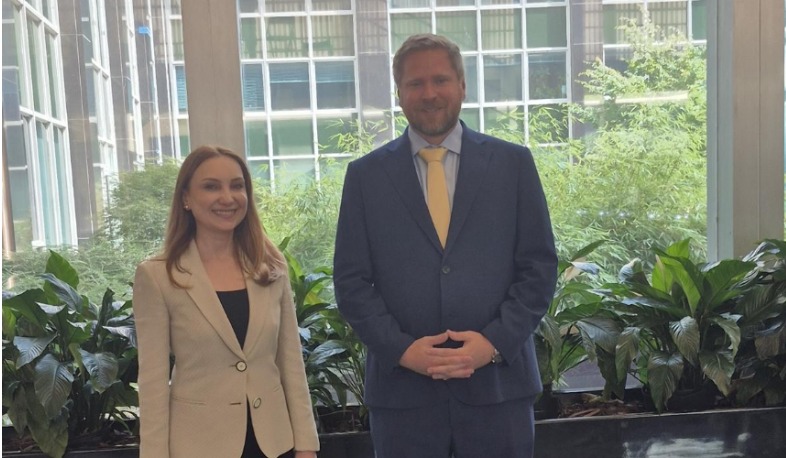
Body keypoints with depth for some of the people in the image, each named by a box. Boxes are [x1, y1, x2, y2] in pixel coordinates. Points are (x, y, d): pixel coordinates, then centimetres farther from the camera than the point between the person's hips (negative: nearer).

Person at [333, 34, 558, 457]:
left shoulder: (513, 163, 4)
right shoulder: (365, 175, 4)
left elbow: (539, 266, 2)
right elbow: (351, 280, 2)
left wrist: (494, 342, -9)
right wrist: (401, 348, -11)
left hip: (499, 381, 1)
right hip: (401, 386, 0)